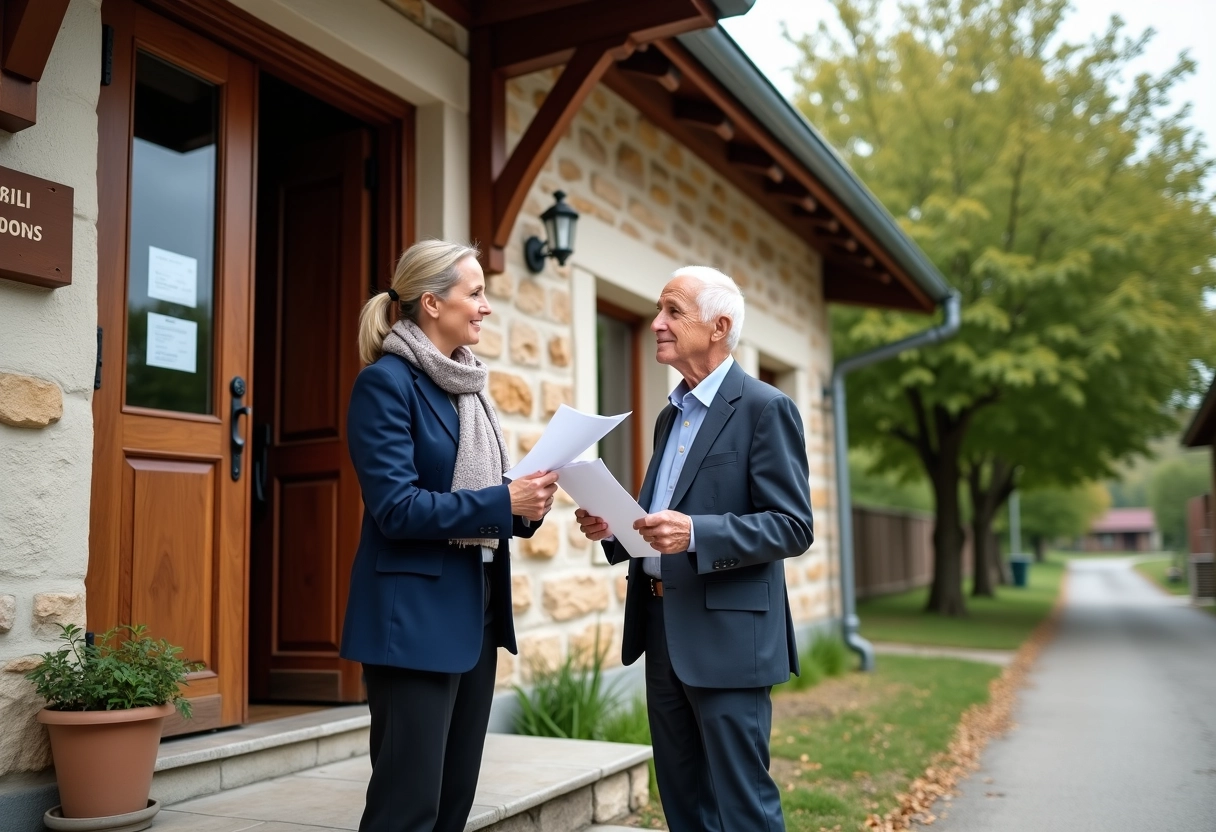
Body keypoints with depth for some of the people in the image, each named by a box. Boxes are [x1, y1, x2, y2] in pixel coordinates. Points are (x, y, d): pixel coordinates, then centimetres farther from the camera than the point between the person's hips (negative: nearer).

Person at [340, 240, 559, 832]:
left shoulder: (467, 385, 13)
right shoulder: (386, 381, -11)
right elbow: (395, 507, -19)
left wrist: (526, 506, -2)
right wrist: (503, 502, -20)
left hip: (475, 611, 8)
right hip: (414, 617, -8)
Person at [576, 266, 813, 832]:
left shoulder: (765, 408, -8)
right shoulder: (670, 415, 16)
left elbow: (793, 527, -14)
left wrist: (694, 533, -26)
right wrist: (613, 527, 2)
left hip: (726, 637, -8)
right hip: (664, 635, 8)